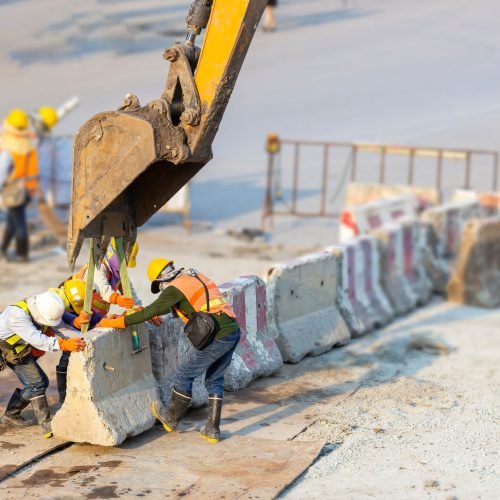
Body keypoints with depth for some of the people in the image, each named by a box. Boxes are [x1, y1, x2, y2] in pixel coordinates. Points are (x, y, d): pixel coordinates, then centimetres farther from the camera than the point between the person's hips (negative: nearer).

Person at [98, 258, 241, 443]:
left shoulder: (174, 289, -7)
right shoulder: (196, 276, 18)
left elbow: (149, 312, -11)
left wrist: (112, 323, -6)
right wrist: (156, 313, 34)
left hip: (217, 338, -8)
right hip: (234, 332, 8)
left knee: (183, 376, 10)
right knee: (215, 380, 21)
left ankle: (171, 419, 27)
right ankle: (213, 429, 20)